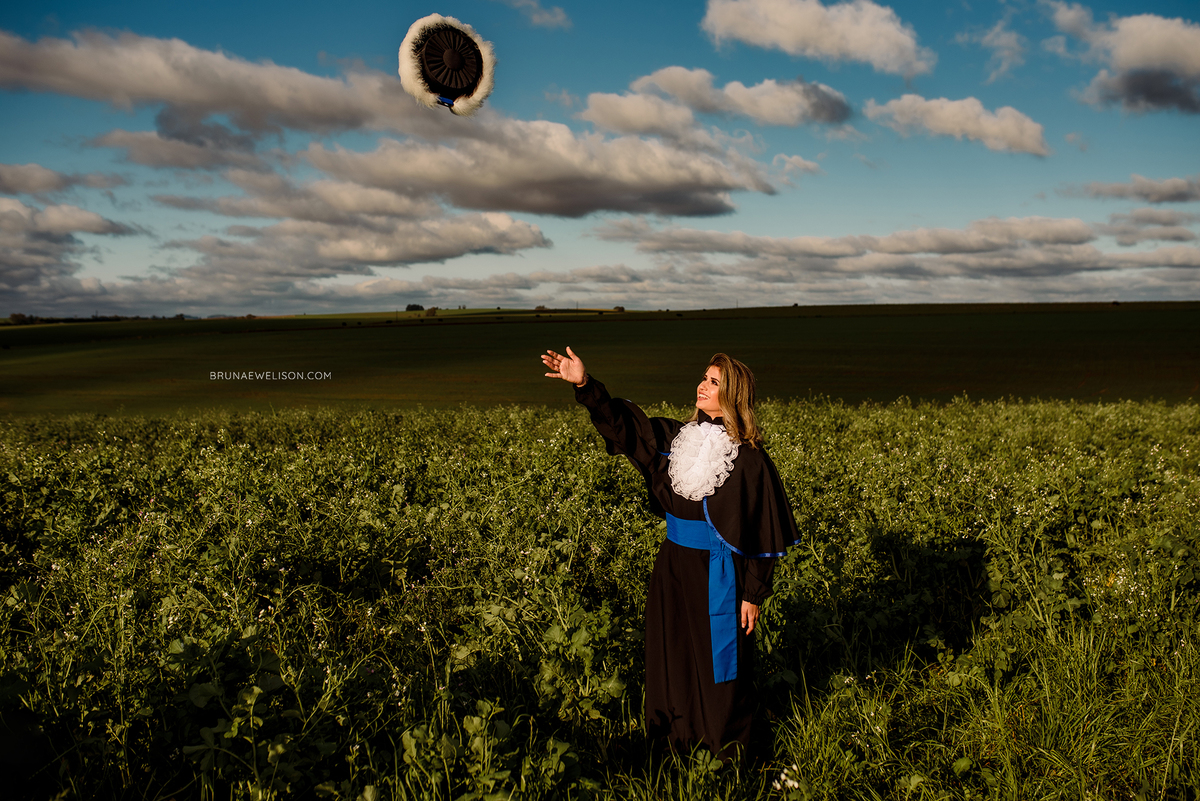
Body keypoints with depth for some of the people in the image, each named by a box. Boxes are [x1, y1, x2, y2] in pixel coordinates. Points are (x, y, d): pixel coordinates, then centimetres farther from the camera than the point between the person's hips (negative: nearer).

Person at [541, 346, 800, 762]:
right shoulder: (678, 438, 1)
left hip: (719, 575, -5)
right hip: (674, 566, 5)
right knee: (673, 658, 17)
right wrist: (585, 385, -17)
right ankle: (681, 740, 38)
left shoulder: (748, 457, -14)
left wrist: (754, 594, -9)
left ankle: (727, 752, 32)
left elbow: (761, 531, -10)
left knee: (718, 665, 10)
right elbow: (622, 423, -3)